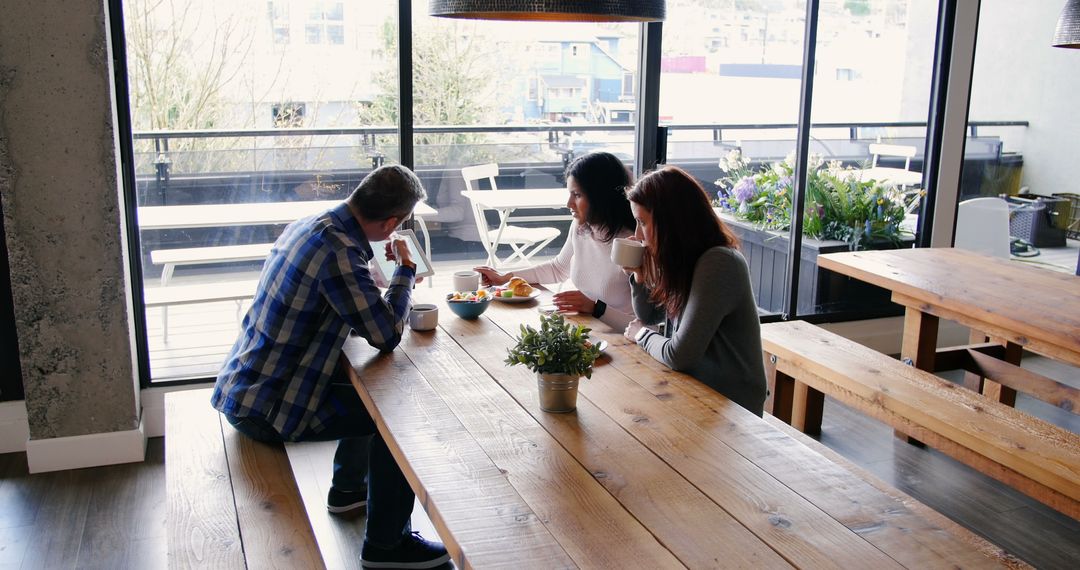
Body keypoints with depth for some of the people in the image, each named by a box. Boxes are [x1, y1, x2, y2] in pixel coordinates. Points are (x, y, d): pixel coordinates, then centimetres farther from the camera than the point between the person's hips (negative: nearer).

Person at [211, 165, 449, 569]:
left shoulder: (308, 226, 4)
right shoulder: (337, 249, -26)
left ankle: (348, 488, 42)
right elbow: (386, 335, -20)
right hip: (264, 407, -10)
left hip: (243, 384, 10)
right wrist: (405, 269, -7)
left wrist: (396, 281, 11)